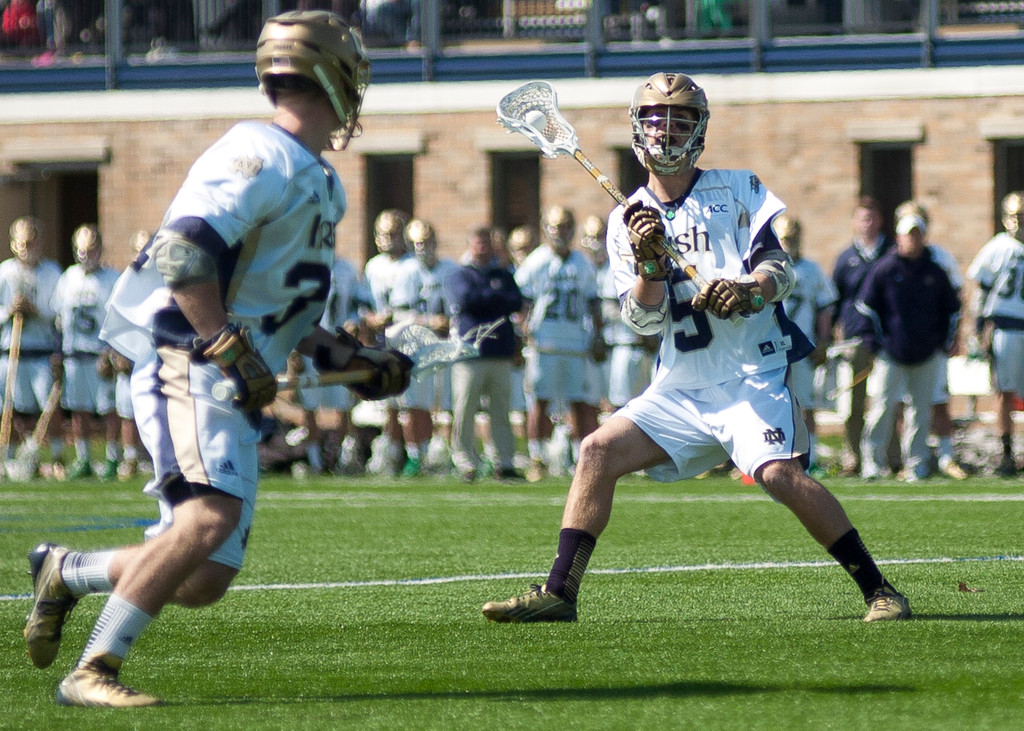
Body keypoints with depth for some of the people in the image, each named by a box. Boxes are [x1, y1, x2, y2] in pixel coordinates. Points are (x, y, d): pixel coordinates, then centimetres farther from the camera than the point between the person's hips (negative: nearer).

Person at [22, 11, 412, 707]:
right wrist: (232, 353, -22)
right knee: (212, 513, -29)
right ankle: (92, 672, -25)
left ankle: (64, 571, 24)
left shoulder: (319, 183, 22)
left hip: (238, 391, 9)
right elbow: (182, 256, -22)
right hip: (187, 367, -9)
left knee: (204, 581, 2)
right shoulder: (262, 155, -10)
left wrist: (350, 359, 20)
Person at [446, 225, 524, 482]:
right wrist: (497, 297, -1)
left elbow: (517, 303, 3)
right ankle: (466, 462, 1)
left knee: (501, 412, 4)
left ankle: (505, 461, 8)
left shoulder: (504, 276, 19)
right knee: (465, 411, -5)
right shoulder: (460, 276, 8)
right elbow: (465, 299, -11)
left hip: (500, 353, 3)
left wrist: (485, 300, -7)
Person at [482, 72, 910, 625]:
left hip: (751, 379, -4)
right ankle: (559, 594, -3)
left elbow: (781, 270, -6)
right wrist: (650, 266, -18)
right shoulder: (627, 220, 9)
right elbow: (644, 321, 1)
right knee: (599, 450, -7)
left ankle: (880, 590, -18)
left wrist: (748, 291, -28)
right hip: (679, 389, 4)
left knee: (780, 474, -24)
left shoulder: (738, 191, 2)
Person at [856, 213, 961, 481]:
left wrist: (945, 343, 10)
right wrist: (875, 341, -2)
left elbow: (952, 308, 18)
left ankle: (916, 464, 10)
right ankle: (873, 462, -1)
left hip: (927, 355, 3)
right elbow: (866, 306, 3)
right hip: (891, 353, -3)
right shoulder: (884, 269, -1)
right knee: (883, 406, -8)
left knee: (920, 409, 4)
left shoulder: (936, 272, 7)